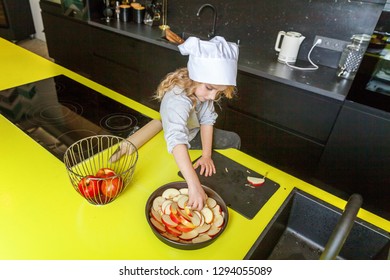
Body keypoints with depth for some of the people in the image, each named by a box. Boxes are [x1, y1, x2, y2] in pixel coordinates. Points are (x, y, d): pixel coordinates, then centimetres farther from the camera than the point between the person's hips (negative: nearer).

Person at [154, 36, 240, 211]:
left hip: (194, 133, 7)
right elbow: (177, 141, -56)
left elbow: (207, 120, -18)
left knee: (234, 140, 9)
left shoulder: (202, 88, -21)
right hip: (177, 149, -7)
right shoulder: (178, 99, -43)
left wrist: (206, 155, -26)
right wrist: (194, 185, -64)